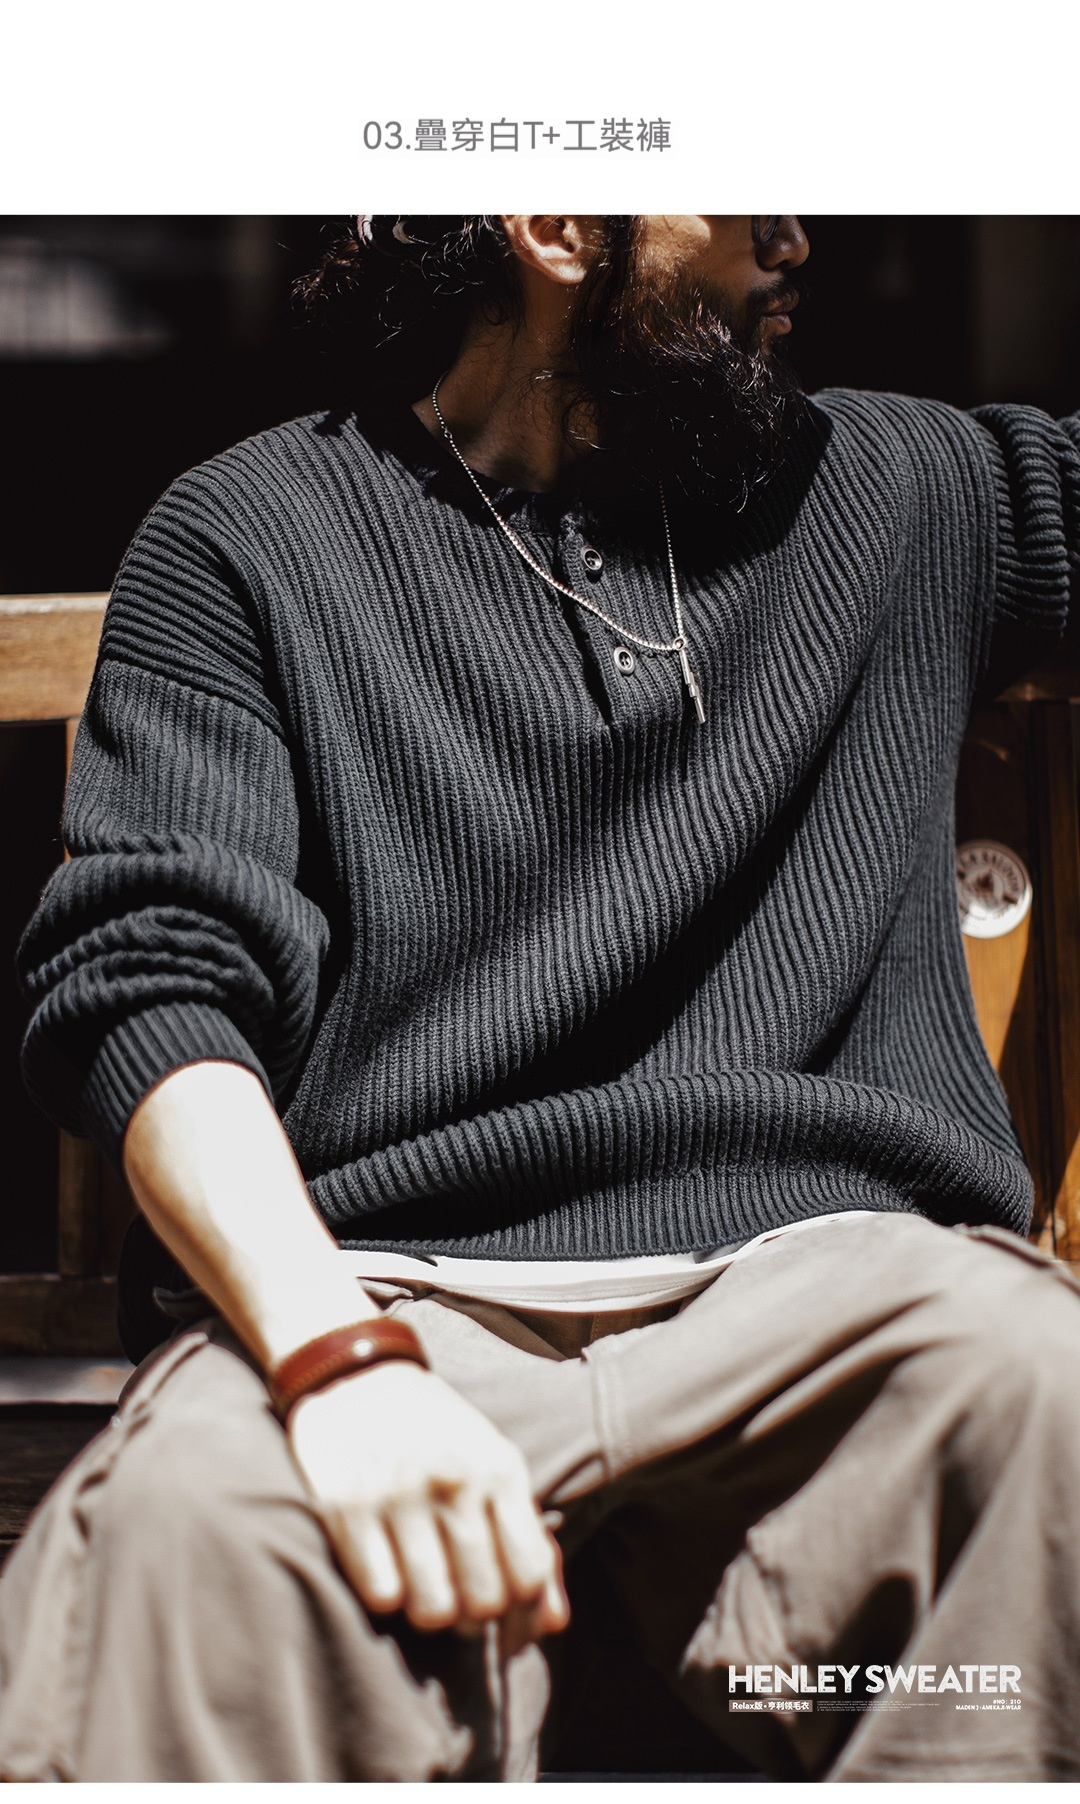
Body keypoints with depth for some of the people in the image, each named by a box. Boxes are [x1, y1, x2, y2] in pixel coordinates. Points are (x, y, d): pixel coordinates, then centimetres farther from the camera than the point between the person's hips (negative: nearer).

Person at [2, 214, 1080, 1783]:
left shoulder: (898, 490, 23)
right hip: (398, 1287, -2)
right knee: (198, 1514, -38)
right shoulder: (253, 530, 11)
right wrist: (336, 1357, -18)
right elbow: (143, 987, -2)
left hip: (813, 1259, 3)